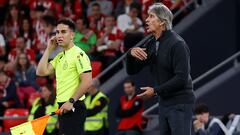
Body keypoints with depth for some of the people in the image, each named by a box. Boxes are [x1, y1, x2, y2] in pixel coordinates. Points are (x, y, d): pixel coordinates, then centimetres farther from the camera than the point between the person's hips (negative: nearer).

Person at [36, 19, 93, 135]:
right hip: (63, 107, 9)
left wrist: (71, 101, -19)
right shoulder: (59, 56, 17)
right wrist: (49, 49, 8)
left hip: (73, 108, -9)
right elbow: (41, 72, 9)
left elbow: (87, 82, -18)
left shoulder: (78, 54, -10)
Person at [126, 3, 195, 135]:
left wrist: (155, 90, -20)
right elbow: (132, 70, 10)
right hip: (164, 103, 8)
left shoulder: (177, 44, -16)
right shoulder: (150, 43, 8)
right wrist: (131, 53, -11)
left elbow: (182, 78, -22)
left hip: (180, 104, -8)